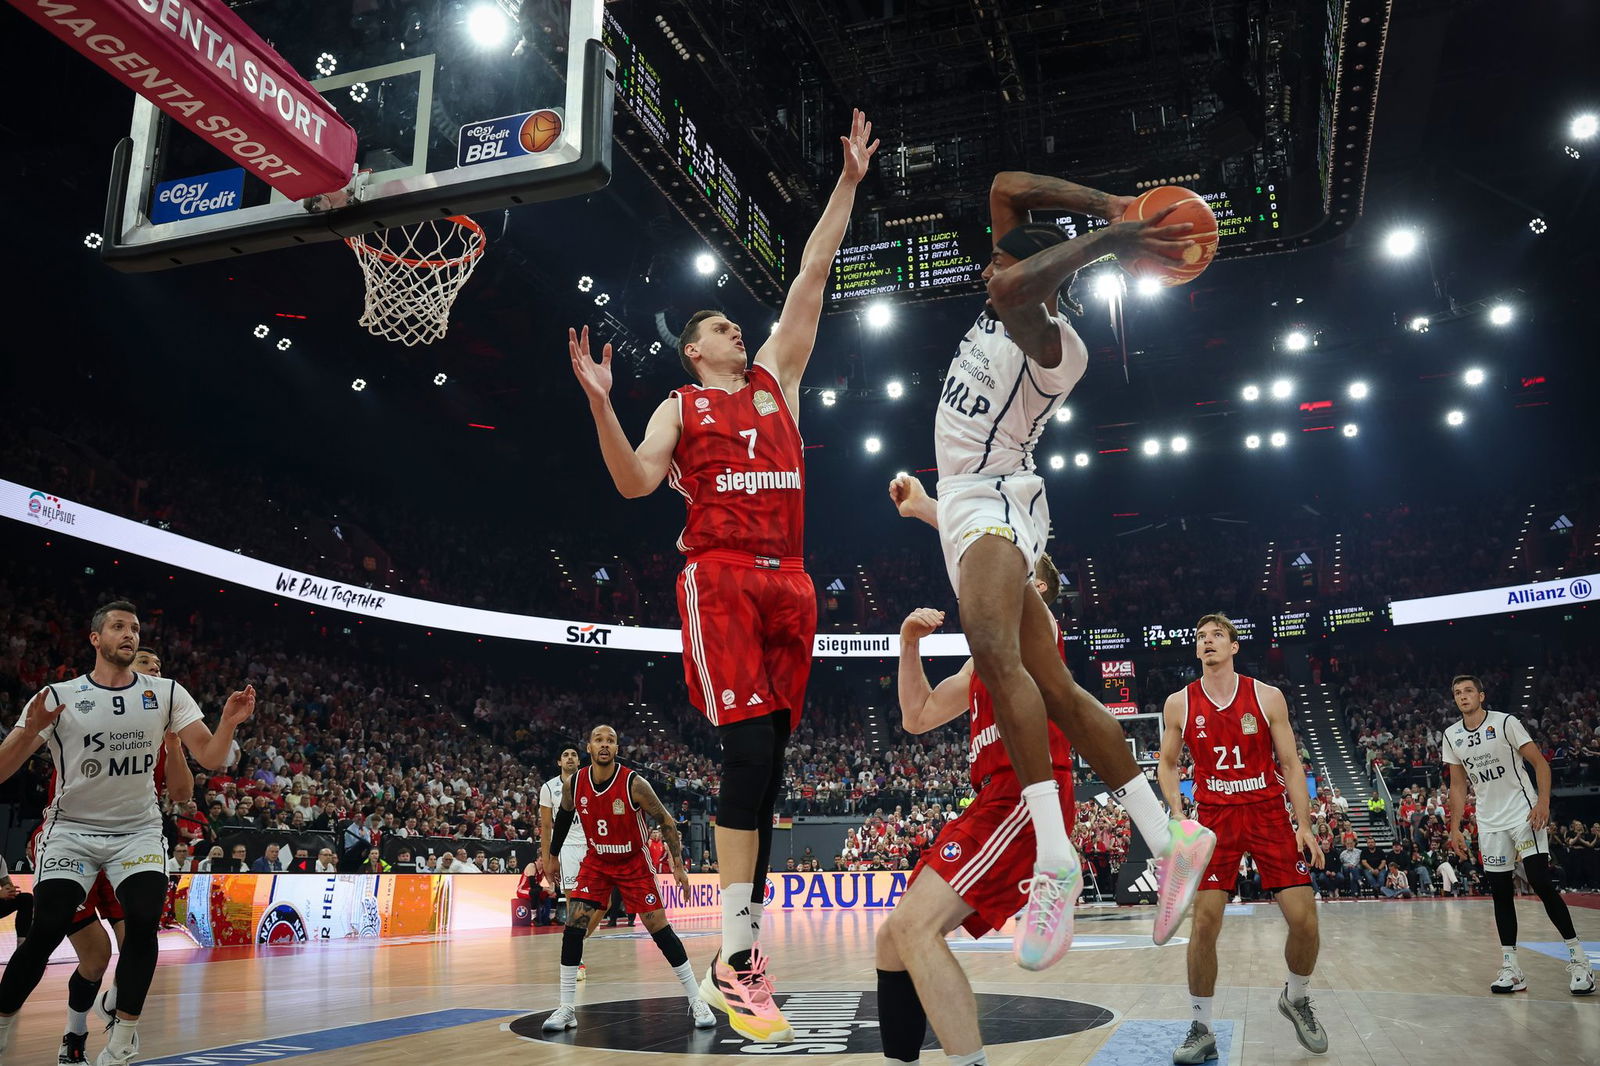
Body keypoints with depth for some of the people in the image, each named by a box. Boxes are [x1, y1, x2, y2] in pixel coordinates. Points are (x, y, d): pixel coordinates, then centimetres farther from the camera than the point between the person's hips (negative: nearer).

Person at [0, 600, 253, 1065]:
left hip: (138, 831, 1)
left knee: (143, 922, -19)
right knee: (45, 932, -14)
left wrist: (229, 722, -23)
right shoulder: (58, 696, -4)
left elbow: (210, 758, -4)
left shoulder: (166, 693, 1)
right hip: (71, 830, -1)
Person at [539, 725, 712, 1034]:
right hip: (597, 862, 3)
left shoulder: (634, 784, -24)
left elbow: (666, 821, -14)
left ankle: (696, 1002, 4)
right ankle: (566, 1008, 1)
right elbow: (564, 817, 10)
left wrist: (678, 865, -16)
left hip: (634, 863, -3)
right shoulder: (575, 784, -12)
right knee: (573, 927, -11)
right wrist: (552, 856, 18)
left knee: (660, 929, -7)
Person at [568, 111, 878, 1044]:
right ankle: (735, 958, -14)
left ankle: (747, 949, 7)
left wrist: (849, 183, 21)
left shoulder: (777, 378, 22)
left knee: (769, 759, 2)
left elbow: (812, 274, 21)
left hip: (788, 581, 4)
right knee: (748, 748, -17)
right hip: (720, 579, -4)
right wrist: (601, 404, -15)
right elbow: (635, 484, -2)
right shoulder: (680, 406, 13)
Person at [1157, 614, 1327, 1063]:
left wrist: (1304, 825, -5)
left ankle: (1297, 999, 26)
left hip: (1269, 814, 0)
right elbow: (1167, 763, 10)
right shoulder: (1178, 704, 0)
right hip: (1214, 818, 0)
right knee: (1204, 922, -7)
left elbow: (1290, 764, 1)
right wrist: (1177, 813, -4)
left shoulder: (1267, 697, -1)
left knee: (1304, 918, -5)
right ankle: (1201, 1030, 6)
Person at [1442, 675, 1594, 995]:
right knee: (1500, 893, 3)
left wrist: (1543, 803, -21)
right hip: (1489, 822, 5)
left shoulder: (1505, 722, -7)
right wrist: (1455, 828, 7)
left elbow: (1540, 764, -7)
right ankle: (1510, 968, 5)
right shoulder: (1451, 736, 6)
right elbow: (1458, 786, 12)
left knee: (1541, 883, -13)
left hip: (1524, 814, -5)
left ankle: (1578, 958, -1)